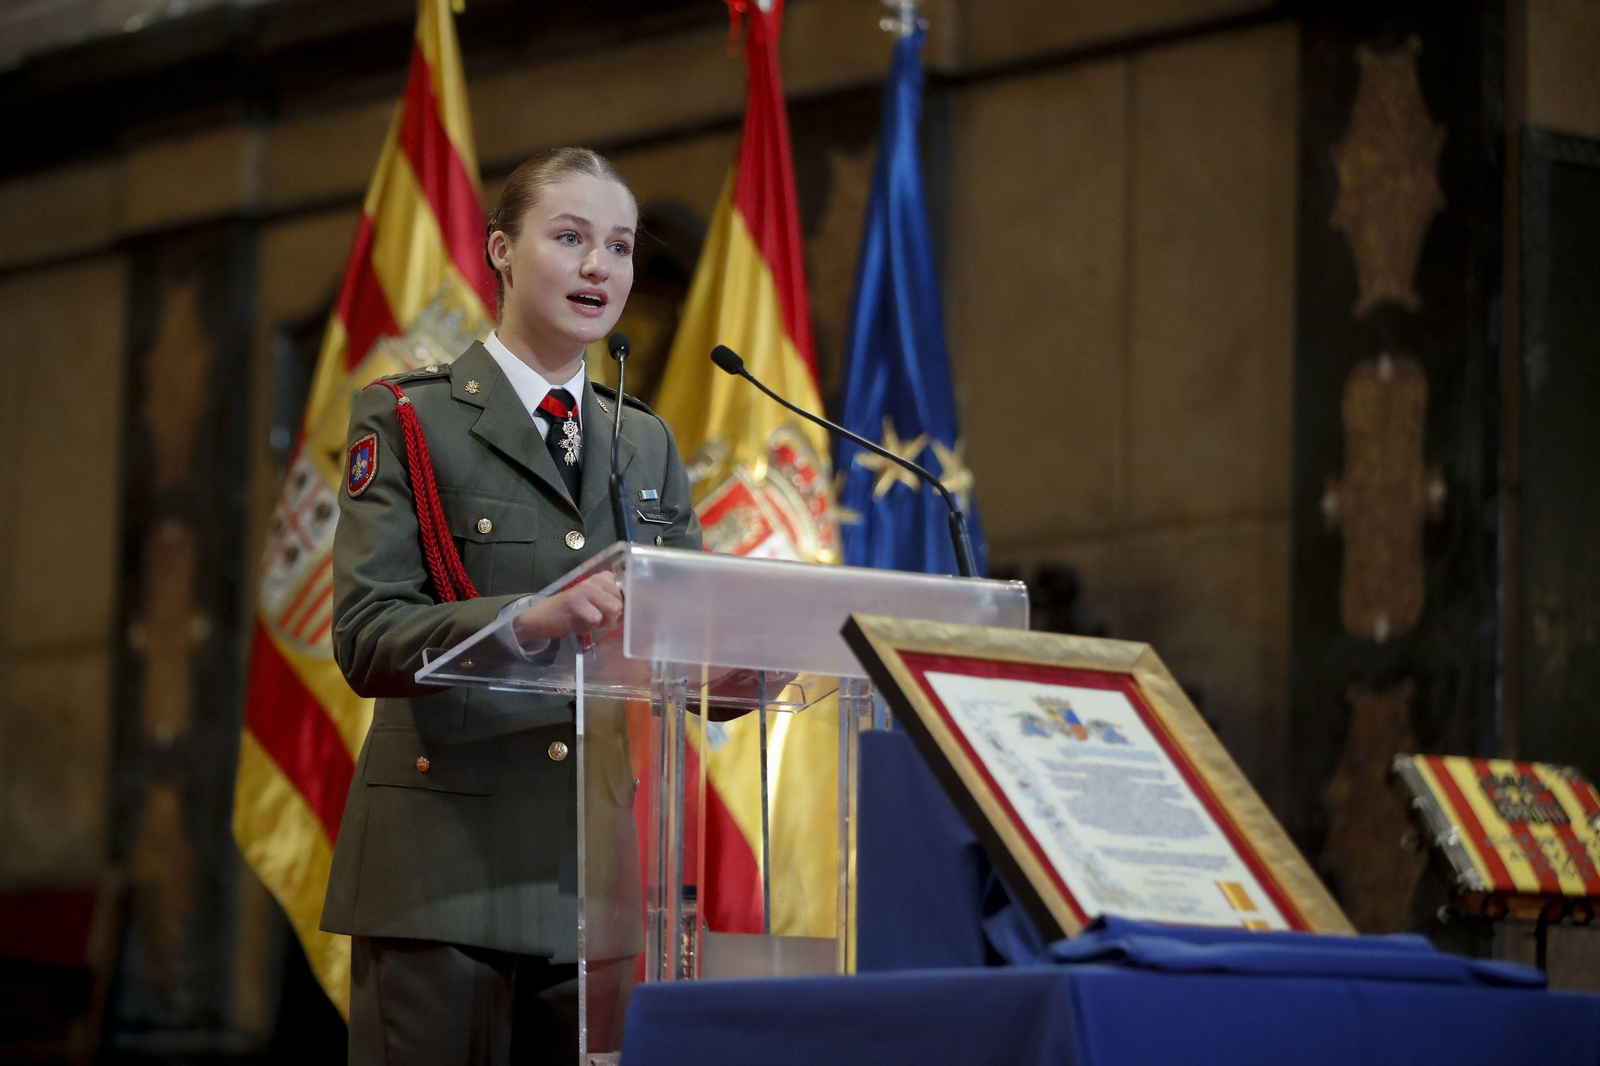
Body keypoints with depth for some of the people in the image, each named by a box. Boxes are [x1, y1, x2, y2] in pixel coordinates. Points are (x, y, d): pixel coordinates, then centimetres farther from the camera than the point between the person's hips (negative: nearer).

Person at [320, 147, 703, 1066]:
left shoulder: (648, 444, 19)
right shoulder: (408, 420, 3)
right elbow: (366, 637, -10)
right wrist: (526, 621, -27)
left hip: (600, 877, 5)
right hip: (447, 867, -4)